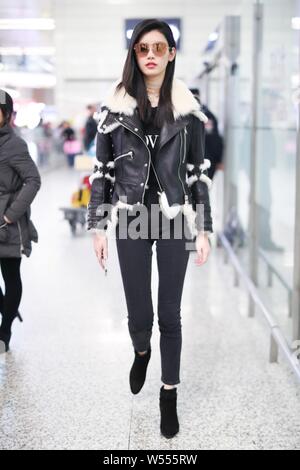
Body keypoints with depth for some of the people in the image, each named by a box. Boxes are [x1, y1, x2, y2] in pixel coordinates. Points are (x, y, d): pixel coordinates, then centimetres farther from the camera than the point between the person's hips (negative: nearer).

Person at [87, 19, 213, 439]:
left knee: (170, 313, 4)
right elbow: (102, 170, 2)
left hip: (176, 220, 0)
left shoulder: (187, 108, 1)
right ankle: (142, 351, 40)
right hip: (131, 220, 0)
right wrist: (98, 226, -1)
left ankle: (169, 393, 23)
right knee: (139, 313, 3)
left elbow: (198, 172, 3)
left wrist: (204, 229, 0)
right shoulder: (115, 106, 0)